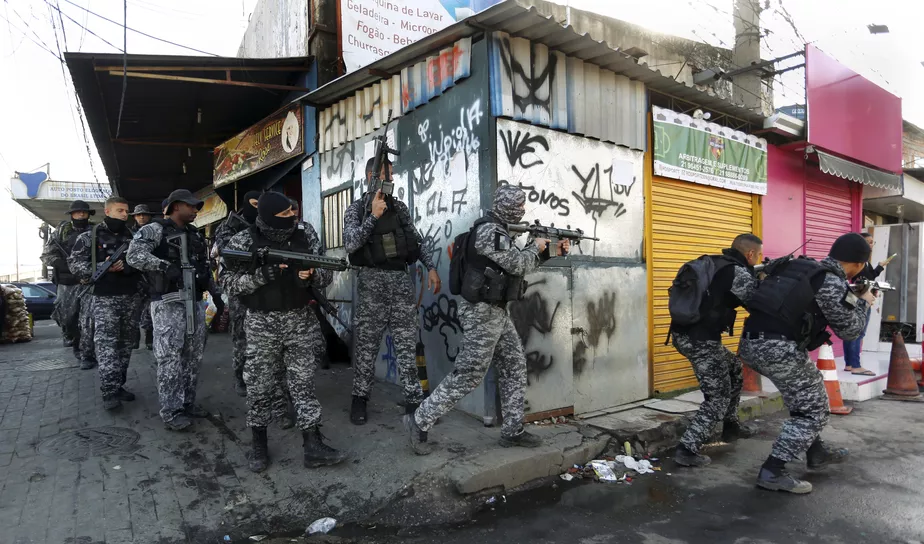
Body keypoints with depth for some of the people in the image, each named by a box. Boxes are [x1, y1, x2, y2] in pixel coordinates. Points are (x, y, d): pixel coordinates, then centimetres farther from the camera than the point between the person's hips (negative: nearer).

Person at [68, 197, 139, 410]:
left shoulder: (132, 237, 12)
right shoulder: (90, 236, 0)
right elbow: (75, 263, -2)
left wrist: (126, 267, -11)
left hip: (129, 297, 5)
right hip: (104, 297, -5)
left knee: (124, 342, 8)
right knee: (106, 343, -11)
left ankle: (119, 385, 17)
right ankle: (109, 391, -13)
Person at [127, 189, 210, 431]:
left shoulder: (195, 234, 17)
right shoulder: (155, 229, -5)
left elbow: (204, 263, 27)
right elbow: (134, 255, -18)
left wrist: (204, 276, 8)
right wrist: (166, 267, -24)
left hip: (194, 301, 7)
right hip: (168, 303, -7)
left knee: (193, 356, 12)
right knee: (170, 359, -4)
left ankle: (188, 402, 24)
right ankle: (170, 412, 3)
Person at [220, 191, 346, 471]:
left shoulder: (306, 235, 2)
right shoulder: (243, 242, -6)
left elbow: (326, 275, 3)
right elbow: (228, 282, -8)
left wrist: (311, 274, -19)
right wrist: (262, 275, -21)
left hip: (301, 322, 2)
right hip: (262, 324, -2)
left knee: (304, 383, 5)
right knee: (260, 386, 7)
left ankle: (313, 446, 10)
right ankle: (259, 445, 25)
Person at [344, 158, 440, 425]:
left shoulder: (400, 207, 12)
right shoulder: (356, 209, 1)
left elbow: (416, 240, 16)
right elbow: (350, 243, -14)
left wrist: (431, 267, 7)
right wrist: (373, 215, -20)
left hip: (401, 278, 3)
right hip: (372, 280, -3)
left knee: (407, 342, 3)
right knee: (367, 343, 3)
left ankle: (414, 399, 9)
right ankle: (360, 398, 18)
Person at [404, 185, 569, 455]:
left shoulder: (498, 229, 14)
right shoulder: (489, 231, -18)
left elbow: (515, 263, 21)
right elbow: (518, 265, -17)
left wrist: (550, 250, 16)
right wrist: (536, 247, 2)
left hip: (497, 312, 10)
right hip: (482, 313, -10)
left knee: (515, 367, 13)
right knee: (468, 375, -4)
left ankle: (513, 431, 22)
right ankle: (419, 421, 7)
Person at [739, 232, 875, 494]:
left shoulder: (801, 266, 18)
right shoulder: (833, 284, -5)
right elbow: (849, 330, 6)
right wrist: (864, 302, 24)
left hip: (750, 343, 9)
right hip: (779, 348, -9)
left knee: (805, 394, 29)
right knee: (813, 410, 6)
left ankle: (816, 452, 42)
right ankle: (772, 473, 3)